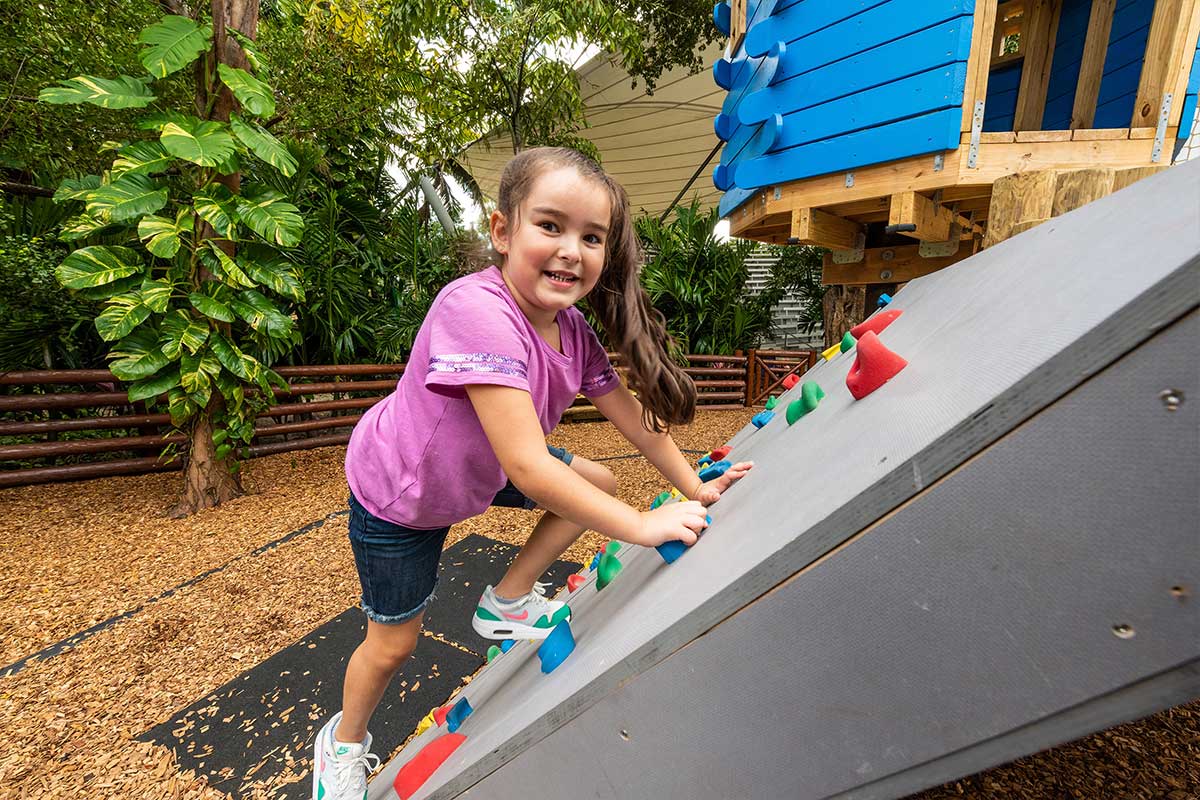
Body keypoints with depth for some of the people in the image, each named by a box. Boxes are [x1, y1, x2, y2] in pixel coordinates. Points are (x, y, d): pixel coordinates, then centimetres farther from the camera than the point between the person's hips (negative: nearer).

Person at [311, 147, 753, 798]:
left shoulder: (572, 329, -14)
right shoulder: (475, 310, -39)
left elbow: (633, 415, -4)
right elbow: (528, 467, -42)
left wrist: (695, 488, -6)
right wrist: (644, 526, -34)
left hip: (479, 470, 6)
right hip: (397, 493, -6)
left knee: (599, 483, 2)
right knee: (393, 643, 9)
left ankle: (508, 601, 16)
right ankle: (344, 740, 44)